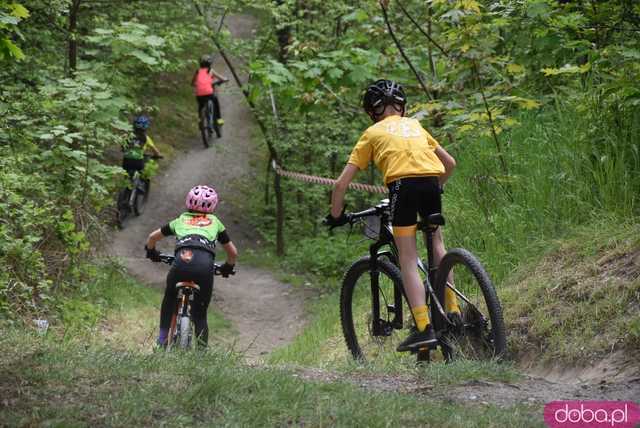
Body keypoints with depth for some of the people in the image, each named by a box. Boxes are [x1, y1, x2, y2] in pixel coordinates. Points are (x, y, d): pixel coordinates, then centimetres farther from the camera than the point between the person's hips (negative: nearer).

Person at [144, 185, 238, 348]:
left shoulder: (181, 220, 31)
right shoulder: (215, 222, 30)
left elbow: (152, 237, 41)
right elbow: (233, 253, 36)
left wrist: (151, 252, 60)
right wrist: (228, 267, 56)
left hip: (182, 259, 0)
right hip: (205, 263, 0)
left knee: (169, 299, 28)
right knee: (200, 313, 14)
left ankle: (162, 340, 22)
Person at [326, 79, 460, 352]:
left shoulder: (373, 133, 20)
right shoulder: (415, 126, 30)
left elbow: (341, 184, 15)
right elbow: (450, 163, 35)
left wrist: (336, 216, 27)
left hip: (402, 184, -4)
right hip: (431, 182, 4)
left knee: (408, 261, 0)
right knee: (436, 242, 26)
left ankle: (423, 328, -9)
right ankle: (452, 310, 22)